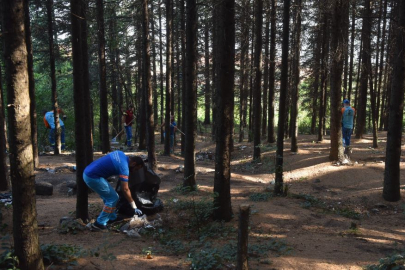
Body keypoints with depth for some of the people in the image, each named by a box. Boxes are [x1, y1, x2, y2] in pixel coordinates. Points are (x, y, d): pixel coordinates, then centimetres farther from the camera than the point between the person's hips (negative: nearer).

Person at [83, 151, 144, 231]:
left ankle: (112, 218, 29)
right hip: (93, 178, -10)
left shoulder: (120, 153, 7)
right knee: (113, 198, -3)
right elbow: (125, 189, -13)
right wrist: (134, 207, -6)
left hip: (87, 172, 10)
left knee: (109, 196, 19)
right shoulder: (124, 167, -16)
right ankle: (99, 224, -1)